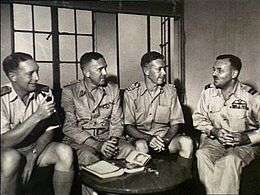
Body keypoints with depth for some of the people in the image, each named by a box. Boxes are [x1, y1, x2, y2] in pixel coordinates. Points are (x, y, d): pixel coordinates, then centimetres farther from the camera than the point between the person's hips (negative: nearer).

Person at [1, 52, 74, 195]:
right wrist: (37, 116, -30)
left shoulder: (45, 93, -6)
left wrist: (32, 156, -16)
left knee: (65, 152, -24)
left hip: (38, 146, 3)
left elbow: (50, 131, -3)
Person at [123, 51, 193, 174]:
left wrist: (165, 139, -18)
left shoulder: (170, 91, 5)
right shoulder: (131, 93, -3)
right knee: (140, 146, -35)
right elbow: (128, 126, -7)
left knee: (187, 142, -25)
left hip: (166, 136, 3)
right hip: (140, 137, -2)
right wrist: (148, 138, -23)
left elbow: (175, 123, 2)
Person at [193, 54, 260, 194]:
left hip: (243, 144, -2)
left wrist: (246, 138, -18)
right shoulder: (208, 92, 2)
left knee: (230, 160, -34)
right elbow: (198, 118, 9)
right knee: (202, 155, -29)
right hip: (214, 140, 3)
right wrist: (214, 131, -9)